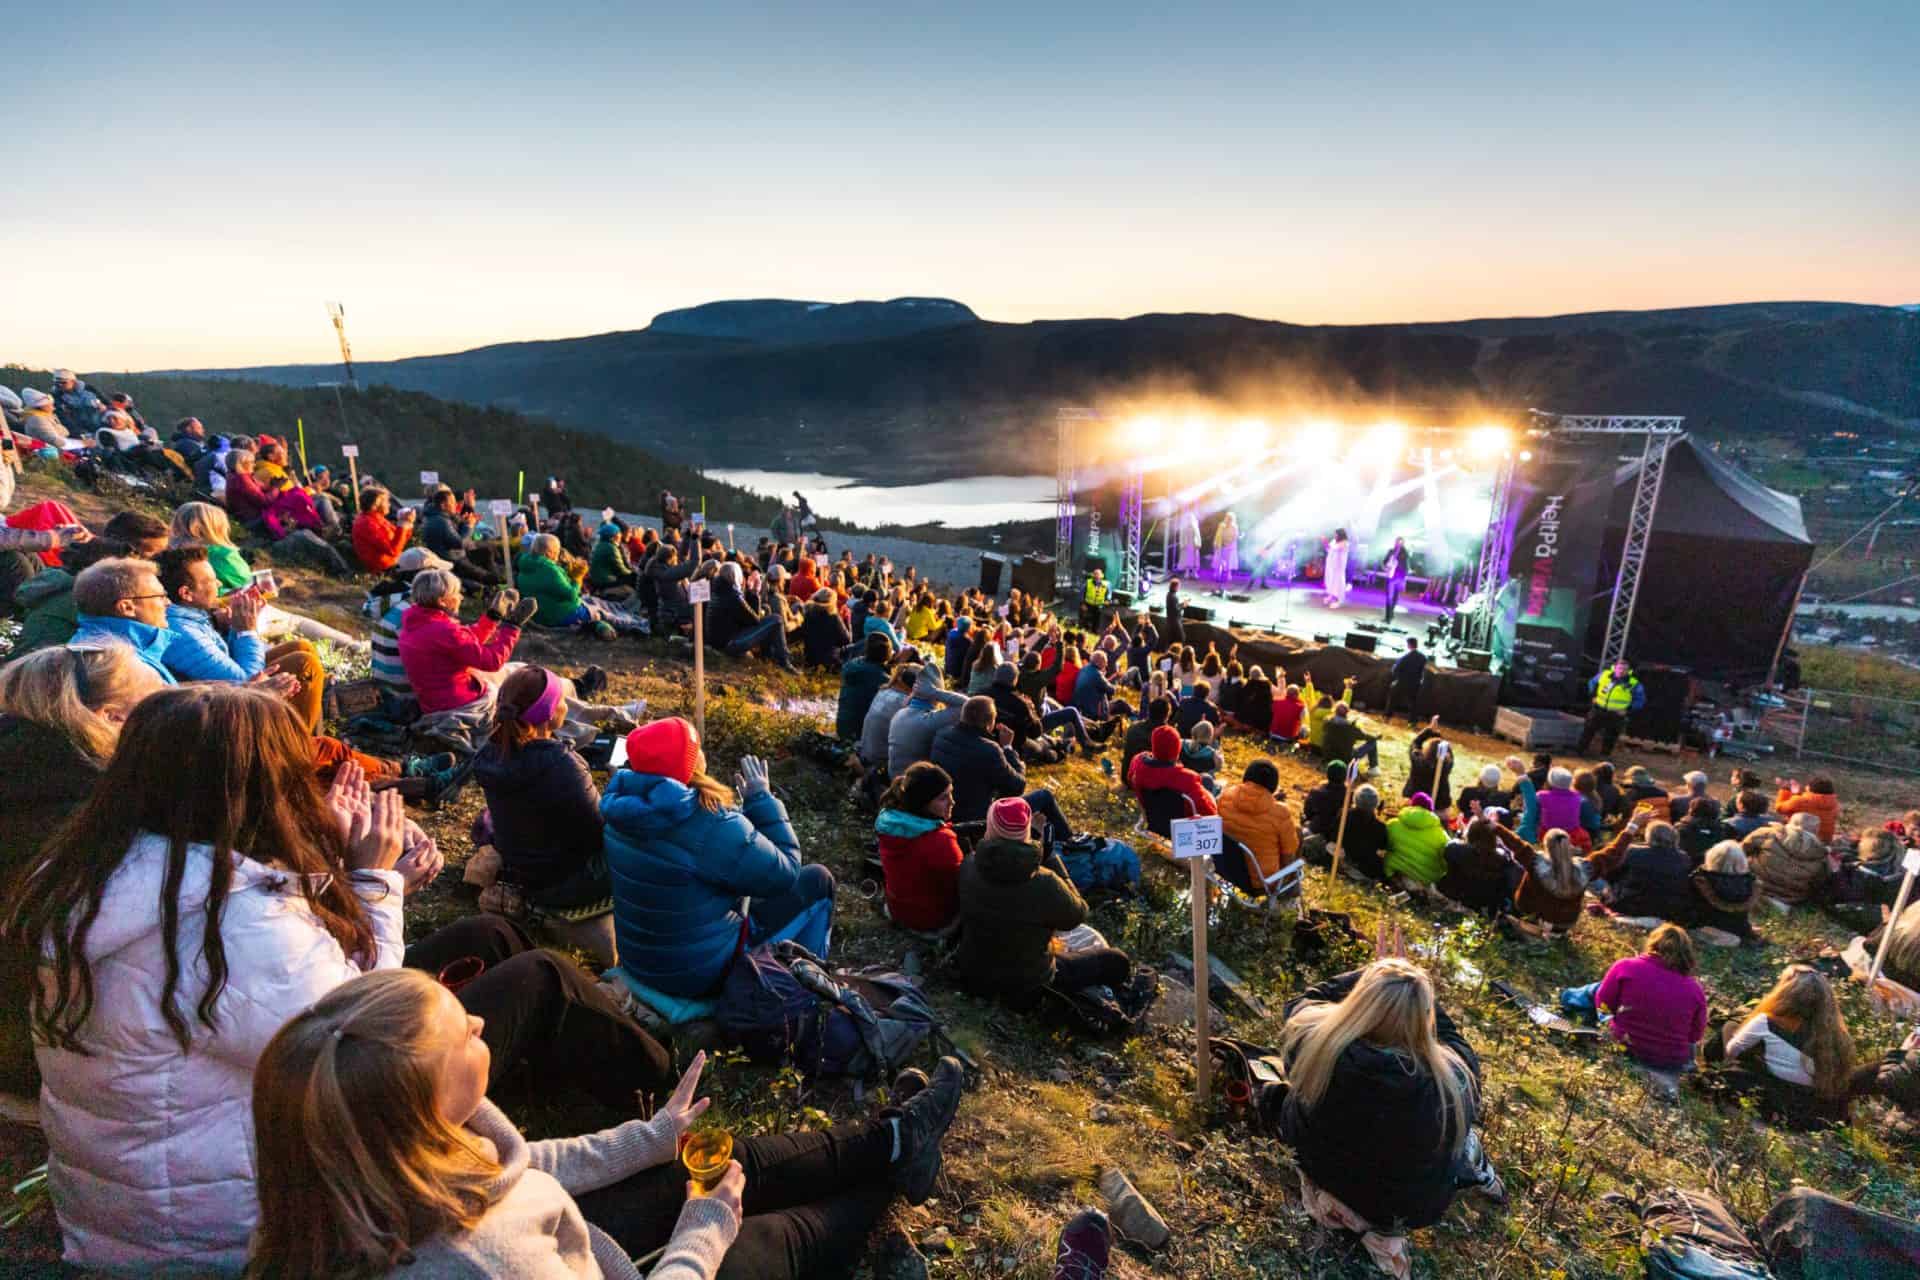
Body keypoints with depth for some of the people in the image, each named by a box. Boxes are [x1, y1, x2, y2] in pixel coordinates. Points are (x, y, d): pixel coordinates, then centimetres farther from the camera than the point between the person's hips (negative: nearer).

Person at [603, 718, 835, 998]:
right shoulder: (713, 826, -32)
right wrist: (762, 799, -12)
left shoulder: (621, 805, -9)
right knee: (816, 880, 5)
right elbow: (786, 873, -17)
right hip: (703, 971, -7)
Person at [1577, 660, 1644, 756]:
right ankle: (1579, 751, 22)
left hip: (1616, 715, -2)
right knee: (1588, 731, 9)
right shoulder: (1604, 675, -6)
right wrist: (1592, 696, 6)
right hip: (1598, 710, 2)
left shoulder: (1634, 684, -13)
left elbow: (1640, 700, -2)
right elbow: (1592, 682, 14)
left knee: (1609, 739, 7)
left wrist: (1628, 710, -11)